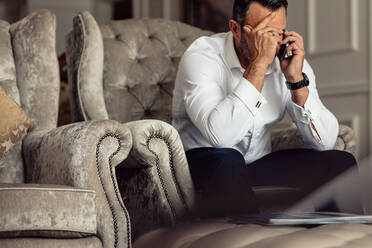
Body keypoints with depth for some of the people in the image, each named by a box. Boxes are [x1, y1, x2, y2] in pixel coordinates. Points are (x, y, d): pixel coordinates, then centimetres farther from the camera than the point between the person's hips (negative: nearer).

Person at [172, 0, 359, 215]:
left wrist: (296, 79, -22)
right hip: (202, 163, -4)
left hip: (258, 164, 5)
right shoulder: (202, 56, -19)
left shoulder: (290, 61, -4)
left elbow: (325, 142, -10)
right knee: (226, 161, -38)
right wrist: (259, 63, -34)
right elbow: (220, 135, -37)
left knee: (341, 163, -14)